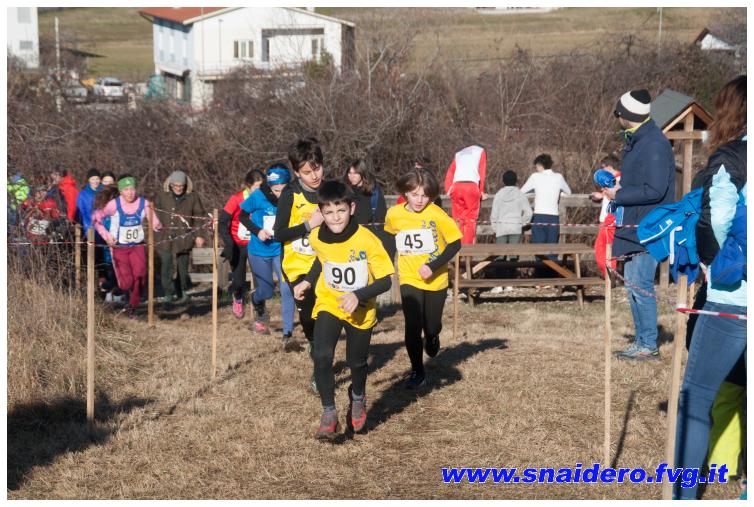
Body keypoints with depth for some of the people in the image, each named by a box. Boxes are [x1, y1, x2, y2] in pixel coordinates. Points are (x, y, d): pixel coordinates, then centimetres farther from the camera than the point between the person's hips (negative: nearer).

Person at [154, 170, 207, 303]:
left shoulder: (192, 197, 2)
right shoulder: (161, 196, 2)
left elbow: (198, 217, 6)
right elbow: (155, 214, 13)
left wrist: (198, 235, 1)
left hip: (183, 238, 0)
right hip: (165, 238, 0)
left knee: (183, 266, 7)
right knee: (166, 266, -4)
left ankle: (182, 291, 26)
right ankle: (168, 293, 6)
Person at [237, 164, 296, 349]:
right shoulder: (258, 196, -17)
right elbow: (242, 216, -3)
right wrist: (257, 231, -17)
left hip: (282, 250, 0)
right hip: (259, 251, 0)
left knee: (287, 289, -15)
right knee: (266, 291, 9)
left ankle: (287, 334, -9)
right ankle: (259, 310, 47)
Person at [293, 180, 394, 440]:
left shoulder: (366, 240, -23)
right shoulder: (317, 238, -10)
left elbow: (385, 281, -19)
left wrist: (358, 295, -31)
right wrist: (308, 282, 4)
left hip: (360, 311, -2)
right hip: (328, 305, 2)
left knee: (357, 362, 14)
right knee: (322, 356, -20)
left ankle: (357, 399, 47)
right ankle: (329, 414, -10)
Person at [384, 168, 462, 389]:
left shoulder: (437, 215, -17)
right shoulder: (394, 215, -8)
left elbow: (455, 243, -13)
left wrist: (433, 266, -21)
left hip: (436, 280, -1)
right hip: (409, 280, 1)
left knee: (432, 326, 10)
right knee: (413, 326, -12)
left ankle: (432, 338, 48)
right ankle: (417, 372, 3)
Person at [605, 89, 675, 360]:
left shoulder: (655, 145, -19)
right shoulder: (634, 140, 13)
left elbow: (654, 191, -22)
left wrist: (619, 195, -15)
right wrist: (619, 182, 6)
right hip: (633, 226, 10)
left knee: (641, 285, -8)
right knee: (632, 284, 15)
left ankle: (649, 346, 0)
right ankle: (641, 341, 24)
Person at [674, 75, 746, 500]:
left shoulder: (731, 159, -7)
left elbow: (714, 223, -13)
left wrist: (710, 261, 4)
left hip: (734, 297, -5)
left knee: (696, 396, 4)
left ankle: (684, 495, 3)